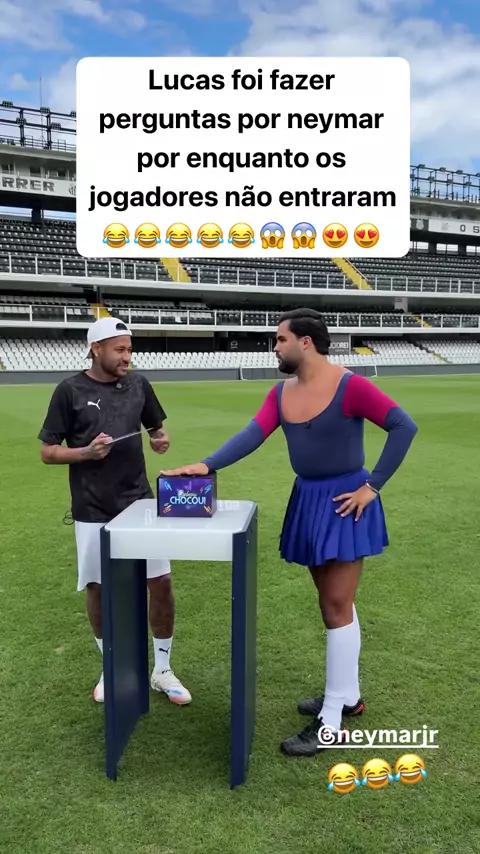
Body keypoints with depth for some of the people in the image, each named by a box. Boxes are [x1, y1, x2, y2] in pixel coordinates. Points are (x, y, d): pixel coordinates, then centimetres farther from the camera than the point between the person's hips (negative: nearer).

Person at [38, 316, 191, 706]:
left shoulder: (139, 384, 2)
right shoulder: (70, 390, -7)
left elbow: (156, 428, 16)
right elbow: (48, 452, -3)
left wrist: (161, 440, -7)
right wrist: (86, 452, -21)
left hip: (139, 502, 2)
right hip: (93, 511, -2)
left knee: (161, 582, 2)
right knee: (98, 588, 10)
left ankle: (162, 669, 22)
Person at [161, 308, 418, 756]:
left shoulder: (350, 386, -17)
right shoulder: (281, 393, 2)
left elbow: (404, 427, -18)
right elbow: (252, 435, -9)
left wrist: (372, 486, -17)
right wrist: (206, 465, -24)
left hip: (344, 503, -7)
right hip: (307, 501, 7)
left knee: (337, 606, -1)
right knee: (334, 602, 17)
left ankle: (331, 723, 11)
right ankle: (347, 695, 35)